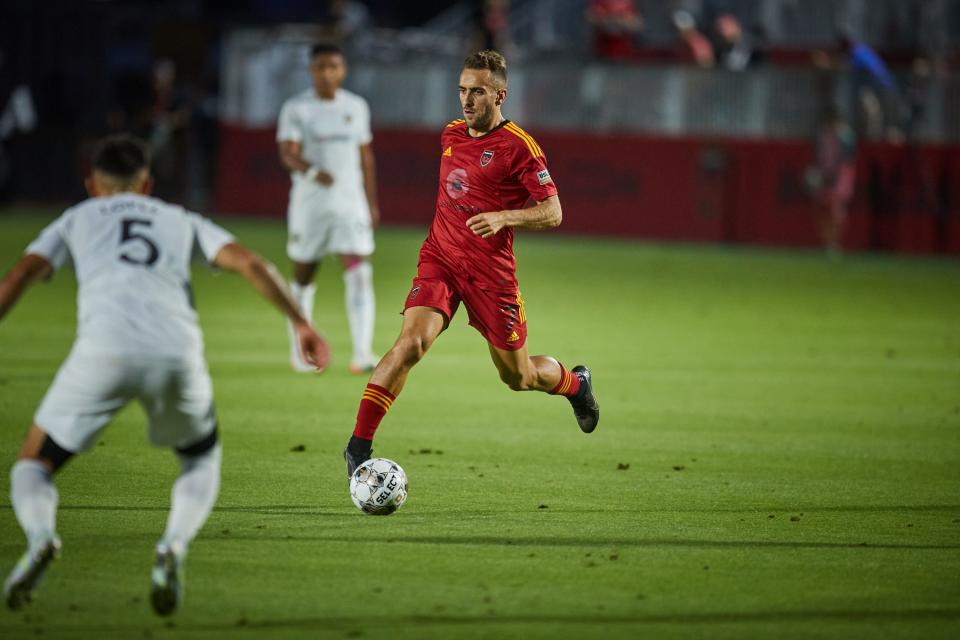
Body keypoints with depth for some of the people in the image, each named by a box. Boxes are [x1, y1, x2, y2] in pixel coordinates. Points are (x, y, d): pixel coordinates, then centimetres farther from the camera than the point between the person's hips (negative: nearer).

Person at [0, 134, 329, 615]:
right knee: (201, 461, 29)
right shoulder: (181, 222, 33)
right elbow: (249, 263, 16)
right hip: (176, 355, 1)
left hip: (104, 351, -1)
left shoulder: (76, 220, 30)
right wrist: (301, 323, 12)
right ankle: (174, 548, -2)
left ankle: (40, 538, -19)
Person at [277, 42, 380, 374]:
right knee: (303, 276, 8)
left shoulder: (356, 107, 8)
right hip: (309, 201, -2)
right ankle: (299, 352, 24)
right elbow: (288, 153, -16)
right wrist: (312, 171, -36)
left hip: (350, 201, 2)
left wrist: (372, 202, 16)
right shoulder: (296, 108, -4)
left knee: (359, 274, -13)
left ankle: (362, 354, -19)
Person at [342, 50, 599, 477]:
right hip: (440, 259, 3)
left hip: (491, 272, -3)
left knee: (518, 376, 10)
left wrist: (503, 218, -26)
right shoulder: (451, 134, 8)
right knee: (412, 341, -22)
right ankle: (359, 444, -23)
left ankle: (575, 383, 45)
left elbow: (552, 213, -12)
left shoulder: (519, 146, -10)